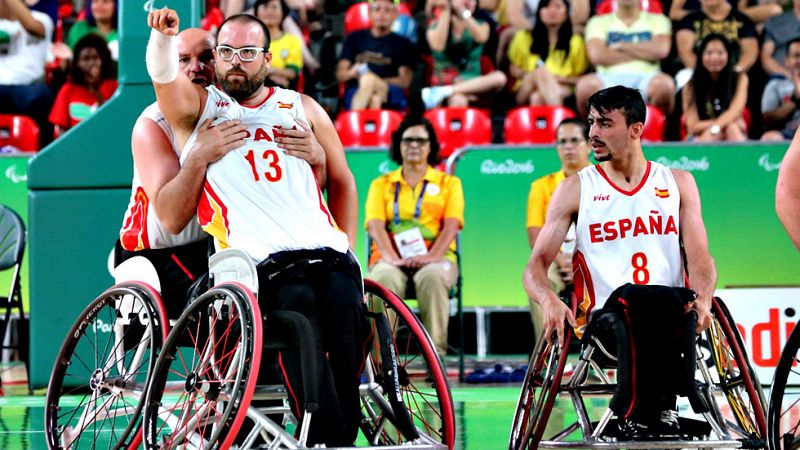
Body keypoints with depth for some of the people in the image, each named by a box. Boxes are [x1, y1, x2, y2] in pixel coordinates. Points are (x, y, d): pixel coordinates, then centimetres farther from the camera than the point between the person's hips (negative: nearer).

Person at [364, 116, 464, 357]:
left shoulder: (449, 183, 19)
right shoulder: (381, 184, 21)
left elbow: (452, 224, 4)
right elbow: (375, 224, 5)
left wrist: (432, 256, -16)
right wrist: (390, 256, -17)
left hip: (434, 257, 0)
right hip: (392, 259, 0)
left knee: (433, 276, -38)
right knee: (384, 278, -37)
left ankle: (436, 353, -39)